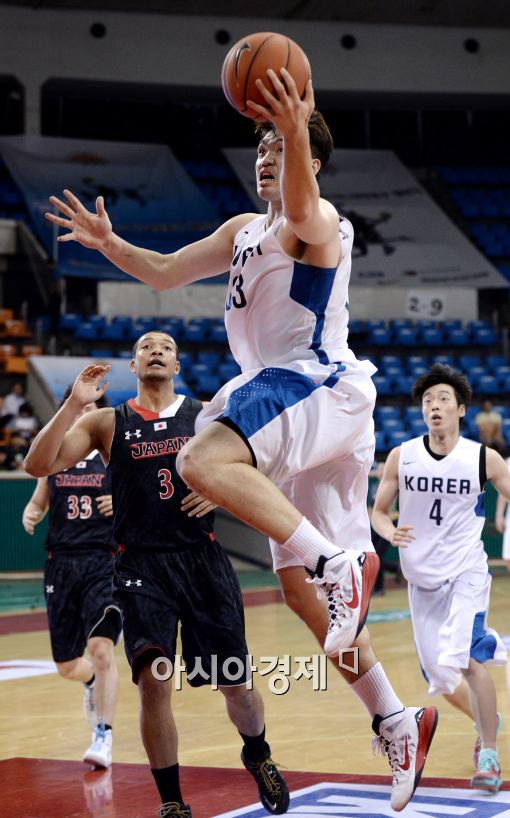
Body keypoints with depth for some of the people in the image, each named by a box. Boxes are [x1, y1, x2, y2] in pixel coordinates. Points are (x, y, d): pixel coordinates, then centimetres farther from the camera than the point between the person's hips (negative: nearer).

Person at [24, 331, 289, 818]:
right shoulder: (106, 423, 7)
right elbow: (38, 466, -4)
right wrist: (74, 403, -14)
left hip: (202, 559, 1)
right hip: (141, 564, -1)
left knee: (236, 685, 4)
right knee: (153, 679, -17)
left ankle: (258, 756, 38)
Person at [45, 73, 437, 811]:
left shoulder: (315, 222, -5)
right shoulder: (244, 231, 22)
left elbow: (302, 210, -31)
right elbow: (165, 273, 24)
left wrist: (297, 135, -50)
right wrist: (109, 244, 6)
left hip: (320, 384, -9)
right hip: (290, 400, 9)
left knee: (203, 460, -34)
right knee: (301, 588, 8)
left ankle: (341, 561, -34)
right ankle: (397, 723, 11)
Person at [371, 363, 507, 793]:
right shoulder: (401, 457, -4)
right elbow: (378, 511, 4)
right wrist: (391, 532, -17)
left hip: (466, 571, -3)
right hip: (422, 577, 3)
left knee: (466, 659, -25)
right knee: (441, 677, 9)